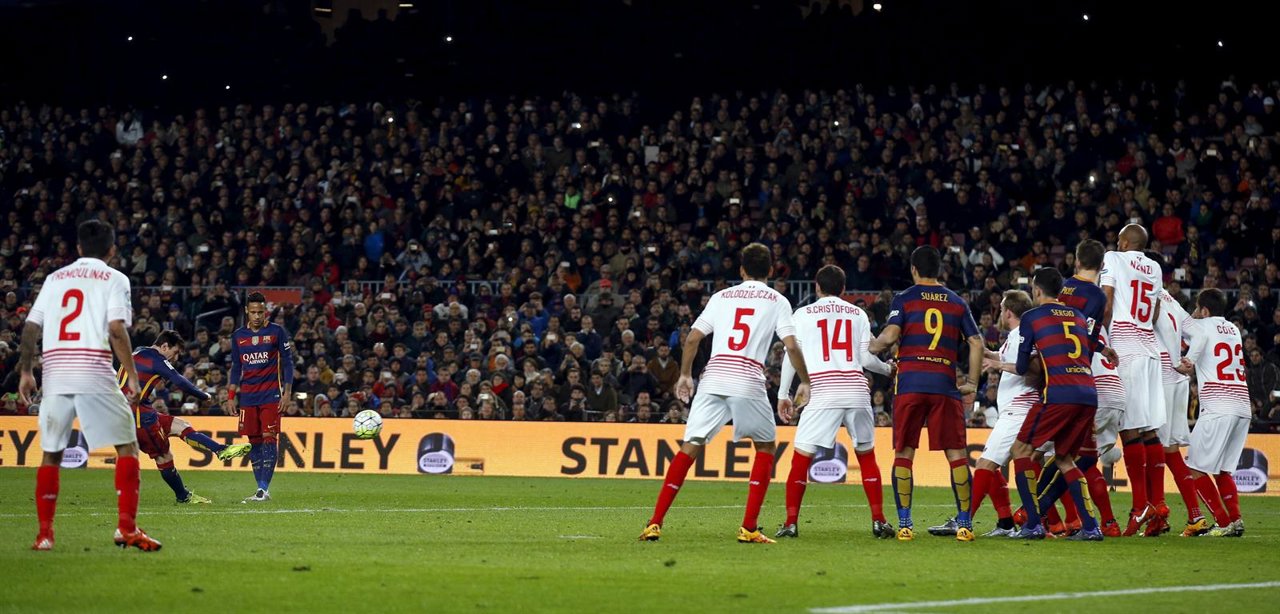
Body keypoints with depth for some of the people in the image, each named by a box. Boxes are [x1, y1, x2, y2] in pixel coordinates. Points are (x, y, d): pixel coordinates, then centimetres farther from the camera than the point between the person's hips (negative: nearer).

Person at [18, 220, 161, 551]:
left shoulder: (55, 278, 18)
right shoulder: (114, 279, 6)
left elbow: (30, 328, 14)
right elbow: (117, 330, -7)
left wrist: (25, 371, 21)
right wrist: (133, 376, -4)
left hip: (55, 374, 4)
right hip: (94, 373, -4)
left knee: (51, 453, 14)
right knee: (127, 447, 2)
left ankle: (44, 533, 9)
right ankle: (126, 527, -11)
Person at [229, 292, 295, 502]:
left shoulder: (277, 332, -1)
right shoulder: (238, 336, 10)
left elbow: (288, 363, 0)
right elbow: (236, 368, 16)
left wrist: (287, 392, -7)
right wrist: (231, 396, 10)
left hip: (271, 395, -4)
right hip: (248, 396, 4)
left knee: (268, 438, -11)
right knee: (254, 441, 4)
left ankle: (264, 490, -15)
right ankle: (260, 488, 9)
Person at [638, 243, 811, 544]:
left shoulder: (722, 296, 18)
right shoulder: (777, 301, 11)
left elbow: (693, 338, 12)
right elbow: (791, 346, -1)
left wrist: (685, 375, 24)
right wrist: (805, 383, 10)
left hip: (713, 378, 2)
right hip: (749, 381, -2)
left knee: (690, 447, 4)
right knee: (766, 448, 16)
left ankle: (655, 523, -6)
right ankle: (749, 528, 5)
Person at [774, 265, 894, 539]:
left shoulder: (803, 314, 10)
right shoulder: (858, 314, 14)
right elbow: (866, 357, 9)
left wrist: (783, 394, 12)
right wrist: (888, 369, 28)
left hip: (822, 391, -2)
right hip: (856, 389, 2)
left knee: (801, 457, 2)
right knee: (867, 455, 14)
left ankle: (790, 523, -5)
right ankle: (879, 521, 9)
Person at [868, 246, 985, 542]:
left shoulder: (904, 299, 5)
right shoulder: (957, 302, 13)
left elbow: (889, 336, -9)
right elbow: (977, 343, 8)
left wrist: (869, 348, 11)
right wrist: (972, 383, 14)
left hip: (909, 384, -1)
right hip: (945, 386, 1)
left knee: (904, 454, 5)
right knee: (956, 454, 3)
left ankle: (904, 524, -1)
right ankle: (964, 523, -1)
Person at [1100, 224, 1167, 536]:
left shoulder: (1113, 259, 0)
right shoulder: (1155, 268, 18)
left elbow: (1106, 307, -5)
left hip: (1124, 346, -6)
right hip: (1150, 346, 6)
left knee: (1130, 429, -10)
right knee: (1149, 429, 7)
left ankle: (1141, 506, -16)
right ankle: (1158, 503, 3)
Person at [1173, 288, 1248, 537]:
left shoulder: (1202, 327, 2)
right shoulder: (1233, 329, 20)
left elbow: (1187, 368, 2)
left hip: (1217, 408, -7)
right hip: (1243, 407, 7)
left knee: (1195, 469, -2)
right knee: (1222, 470, 14)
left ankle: (1224, 522, -8)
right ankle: (1235, 520, -1)